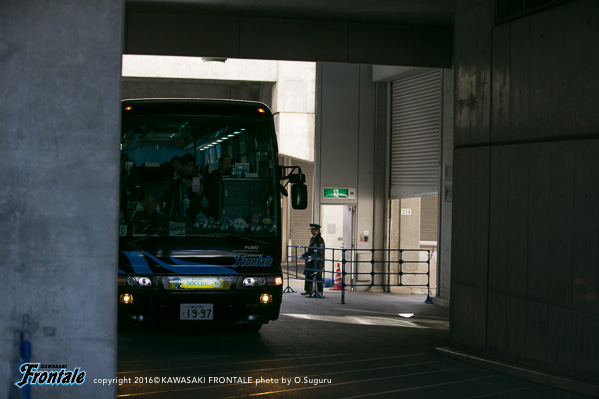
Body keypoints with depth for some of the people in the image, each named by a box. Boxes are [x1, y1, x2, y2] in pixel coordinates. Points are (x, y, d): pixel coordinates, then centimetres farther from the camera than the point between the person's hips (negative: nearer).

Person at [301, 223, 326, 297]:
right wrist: (304, 255, 11)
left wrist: (312, 257, -29)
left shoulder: (320, 239, -14)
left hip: (318, 261, -8)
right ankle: (308, 290, 21)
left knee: (318, 277, -2)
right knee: (308, 275, 11)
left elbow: (320, 252, -21)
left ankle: (320, 292, 5)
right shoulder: (312, 238, 12)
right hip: (311, 260, 9)